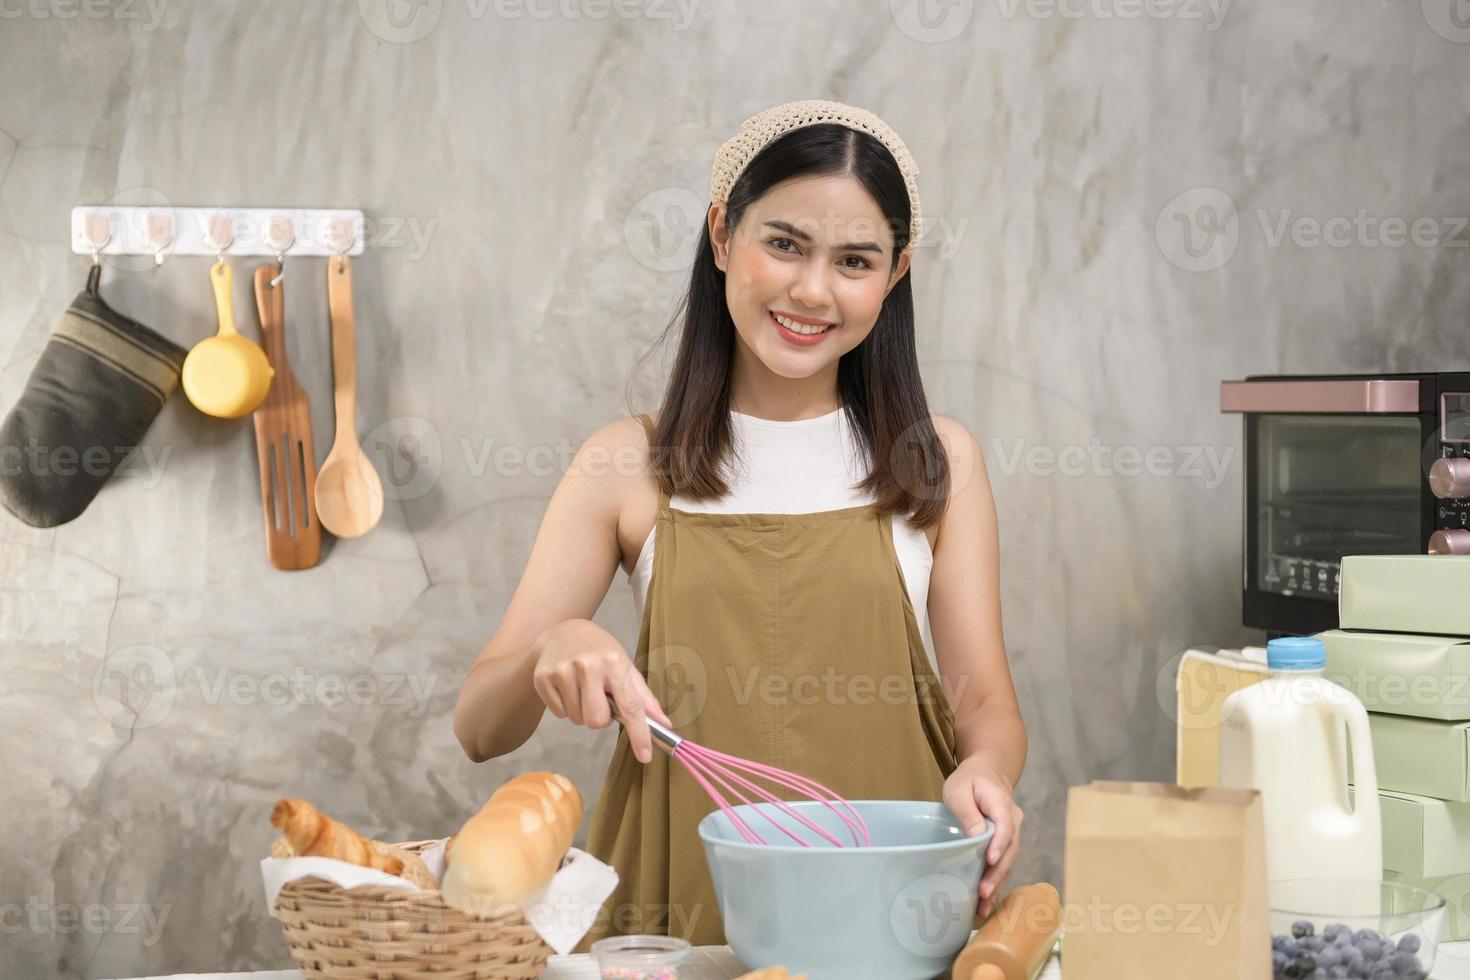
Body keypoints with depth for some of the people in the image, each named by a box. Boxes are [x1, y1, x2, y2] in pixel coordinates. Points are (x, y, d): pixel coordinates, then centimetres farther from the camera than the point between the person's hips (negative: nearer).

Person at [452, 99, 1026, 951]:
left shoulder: (936, 461, 8)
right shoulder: (629, 466, 5)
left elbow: (984, 700, 7)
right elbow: (480, 729, 3)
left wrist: (982, 772, -15)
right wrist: (553, 652, -17)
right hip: (683, 920, 0)